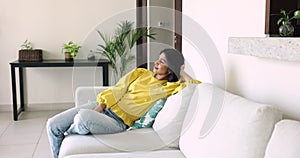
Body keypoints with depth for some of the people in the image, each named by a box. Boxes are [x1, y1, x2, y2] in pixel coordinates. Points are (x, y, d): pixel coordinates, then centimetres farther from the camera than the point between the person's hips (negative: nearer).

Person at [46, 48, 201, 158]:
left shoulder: (168, 88, -1)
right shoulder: (140, 73, 12)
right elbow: (117, 90, 5)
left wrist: (181, 72, 1)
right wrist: (98, 109, -8)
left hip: (119, 121, -5)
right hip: (103, 107, 5)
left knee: (83, 117, -35)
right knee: (53, 124, -6)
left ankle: (68, 133, 3)